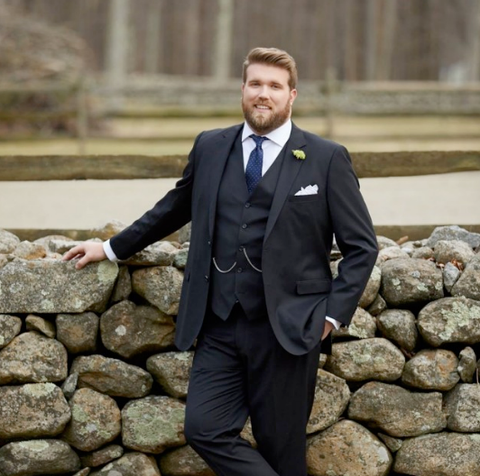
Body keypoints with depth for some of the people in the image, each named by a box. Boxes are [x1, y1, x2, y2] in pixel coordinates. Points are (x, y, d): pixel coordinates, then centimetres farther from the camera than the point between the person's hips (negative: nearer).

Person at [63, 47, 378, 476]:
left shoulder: (327, 159, 0)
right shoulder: (210, 148, 11)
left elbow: (362, 246, 2)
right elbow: (172, 210, 26)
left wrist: (334, 314, -6)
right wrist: (113, 248, 29)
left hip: (288, 329, -3)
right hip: (219, 328, 4)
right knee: (204, 429, -10)